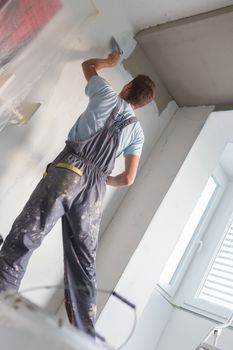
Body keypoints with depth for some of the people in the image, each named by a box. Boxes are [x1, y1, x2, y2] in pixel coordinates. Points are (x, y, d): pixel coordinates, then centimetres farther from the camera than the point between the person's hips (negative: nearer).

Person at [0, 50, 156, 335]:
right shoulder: (136, 131, 21)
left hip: (69, 170, -3)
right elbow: (128, 179, 14)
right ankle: (85, 337, 9)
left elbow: (87, 64, 35)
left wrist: (110, 61, 54)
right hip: (95, 188, 4)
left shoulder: (107, 95, 15)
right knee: (83, 263, 7)